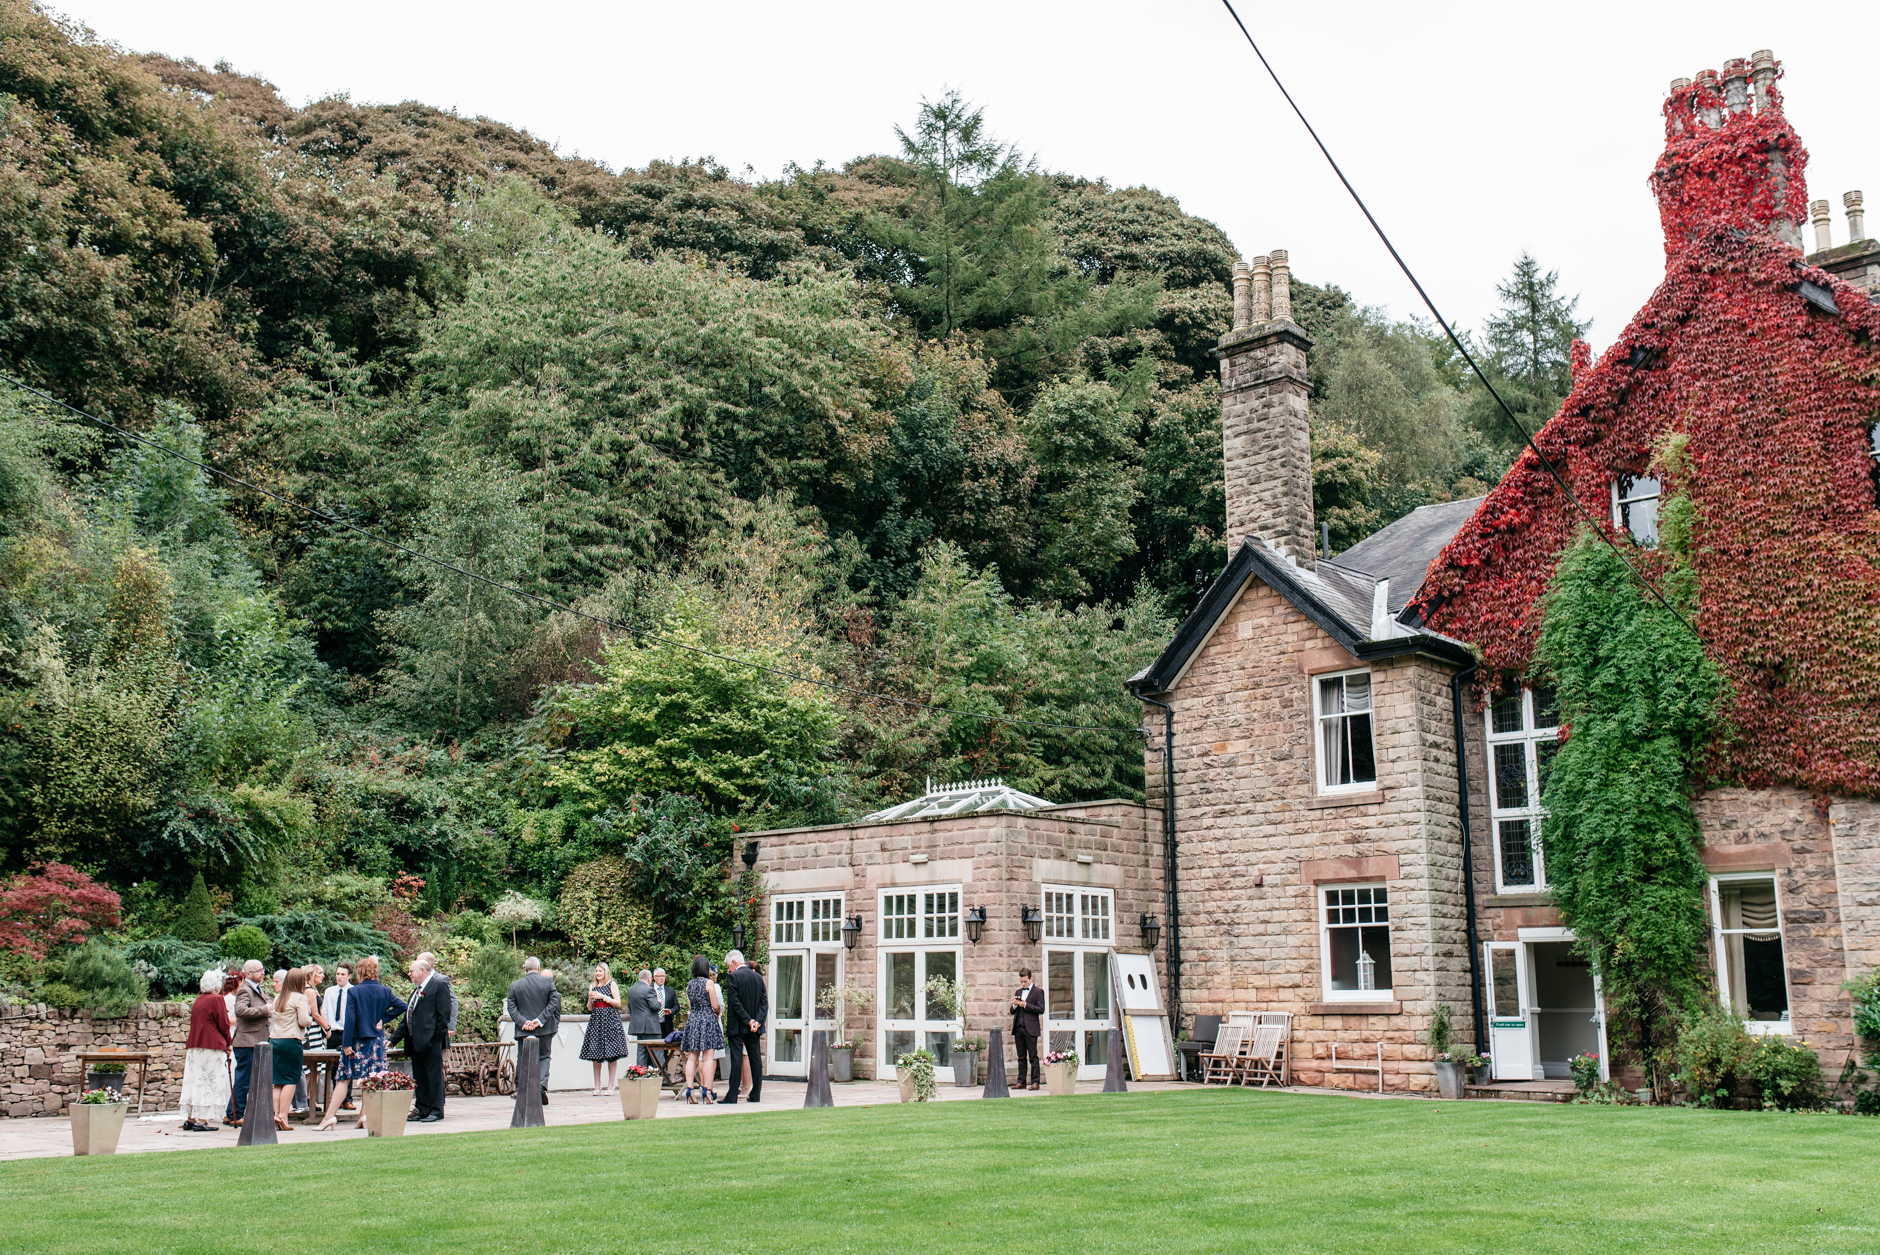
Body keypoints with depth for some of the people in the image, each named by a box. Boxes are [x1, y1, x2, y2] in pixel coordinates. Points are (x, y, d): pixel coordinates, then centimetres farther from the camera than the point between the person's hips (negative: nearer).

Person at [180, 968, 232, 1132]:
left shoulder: (197, 1000, 14)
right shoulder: (216, 1000, -8)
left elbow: (195, 1024, 16)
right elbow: (223, 1025, -9)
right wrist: (227, 1043, 6)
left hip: (194, 1045, 7)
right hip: (212, 1045, -7)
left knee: (195, 1081, 11)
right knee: (210, 1082, -4)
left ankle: (190, 1119, 12)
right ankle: (202, 1120, -8)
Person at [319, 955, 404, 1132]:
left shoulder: (354, 992, -9)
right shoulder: (385, 991, 2)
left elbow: (350, 1019, -12)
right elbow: (401, 1005, -3)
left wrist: (346, 1043, -11)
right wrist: (383, 1018, 2)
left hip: (357, 1041, -3)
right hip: (376, 1041, 3)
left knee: (344, 1079, 1)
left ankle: (330, 1115, -1)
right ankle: (365, 1115, 1)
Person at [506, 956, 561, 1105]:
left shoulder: (515, 986, 2)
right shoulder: (548, 982, -2)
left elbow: (511, 1007, -4)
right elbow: (554, 1002, -8)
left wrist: (523, 1022, -11)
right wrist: (540, 1020, -9)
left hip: (524, 1031, 0)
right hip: (545, 1029, 0)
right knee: (544, 1057, 13)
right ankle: (543, 1084, -9)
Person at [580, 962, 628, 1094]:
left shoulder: (612, 985, 4)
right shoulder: (592, 987, 15)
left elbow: (618, 1003, -3)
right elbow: (590, 1008, 16)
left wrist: (603, 997, -10)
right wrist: (590, 998, -3)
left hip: (610, 1019, -4)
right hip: (596, 1020, 4)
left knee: (612, 1054, -6)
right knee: (595, 1055, -1)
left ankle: (611, 1086, -2)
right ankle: (597, 1087, 2)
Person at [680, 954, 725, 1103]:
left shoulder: (689, 984, 11)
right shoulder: (709, 983, -7)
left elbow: (690, 1006, 15)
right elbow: (716, 1006, -8)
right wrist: (717, 1012, 12)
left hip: (692, 1021, 6)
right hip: (708, 1020, -6)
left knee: (692, 1057, 5)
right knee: (709, 1057, -5)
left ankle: (689, 1091, 0)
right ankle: (706, 1091, -10)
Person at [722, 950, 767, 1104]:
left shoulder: (733, 977, -8)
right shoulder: (758, 977, 9)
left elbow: (735, 1003, -14)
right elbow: (764, 1002, 4)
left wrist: (749, 1021, -12)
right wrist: (757, 1021, -5)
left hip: (737, 1026, -5)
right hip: (755, 1027, 6)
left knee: (736, 1059, -4)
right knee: (755, 1058, 7)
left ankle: (732, 1096, -4)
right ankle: (754, 1095, 9)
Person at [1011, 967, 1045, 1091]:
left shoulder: (1038, 992, 2)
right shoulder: (1018, 992, 19)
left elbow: (1041, 1009, -8)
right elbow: (1013, 1012, 21)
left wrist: (1025, 1005, -14)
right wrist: (1014, 1005, -1)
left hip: (1030, 1029, -6)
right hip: (1018, 1028, 6)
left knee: (1033, 1057, -3)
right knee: (1021, 1057, 8)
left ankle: (1035, 1082, -1)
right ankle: (1021, 1082, 10)